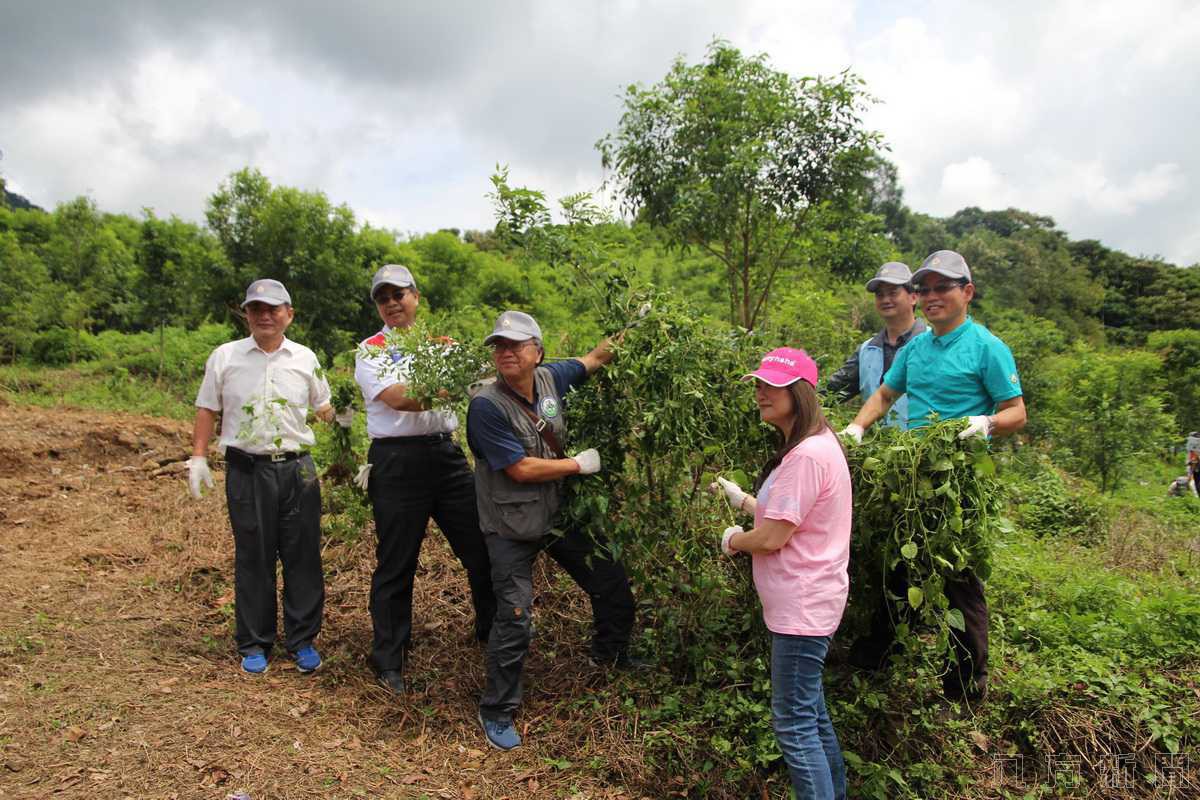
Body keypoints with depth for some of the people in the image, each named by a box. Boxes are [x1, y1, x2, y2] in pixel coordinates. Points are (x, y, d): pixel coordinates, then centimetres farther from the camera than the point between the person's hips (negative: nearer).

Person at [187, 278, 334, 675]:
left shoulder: (305, 358, 8)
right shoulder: (225, 357, 5)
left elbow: (325, 407, 15)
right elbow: (207, 410, 8)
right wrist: (198, 457, 2)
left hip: (297, 468, 1)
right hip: (247, 470, -1)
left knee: (303, 557, 4)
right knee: (252, 559, 6)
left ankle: (302, 641, 17)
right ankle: (254, 644, 20)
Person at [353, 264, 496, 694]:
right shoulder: (371, 351, 1)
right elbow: (399, 398, -16)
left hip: (447, 453, 4)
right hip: (398, 461, -4)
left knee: (482, 547, 8)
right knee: (396, 564, 5)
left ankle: (491, 630, 31)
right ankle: (389, 661, 22)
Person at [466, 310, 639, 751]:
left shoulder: (549, 378, -6)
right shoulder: (486, 405, -23)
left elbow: (595, 359, 13)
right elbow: (521, 469, -24)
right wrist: (580, 463, -15)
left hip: (559, 512, 7)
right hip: (512, 527, -6)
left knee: (613, 583, 15)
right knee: (514, 618, -7)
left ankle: (610, 652, 46)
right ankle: (496, 712, 16)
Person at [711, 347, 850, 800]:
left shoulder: (806, 456, -23)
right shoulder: (812, 444, 11)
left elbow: (771, 538, -23)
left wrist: (732, 540, -5)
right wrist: (742, 500, 14)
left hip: (801, 608, -11)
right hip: (804, 603, 11)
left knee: (794, 724, 0)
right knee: (811, 712, 23)